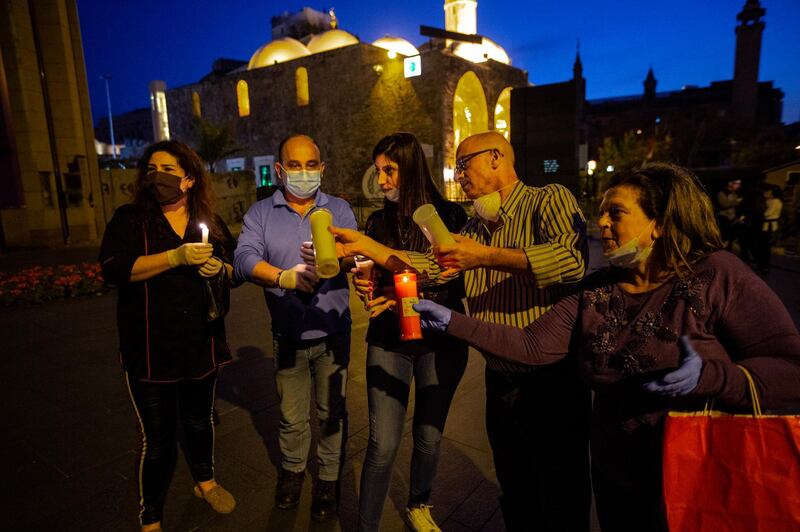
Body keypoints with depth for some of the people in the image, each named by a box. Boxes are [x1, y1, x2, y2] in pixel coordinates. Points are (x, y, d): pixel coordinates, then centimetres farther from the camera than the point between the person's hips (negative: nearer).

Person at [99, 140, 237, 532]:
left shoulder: (210, 222, 7)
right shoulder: (130, 219, -2)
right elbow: (114, 269, -17)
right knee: (156, 439, 5)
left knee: (200, 421, 21)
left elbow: (234, 269, 10)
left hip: (201, 344, 3)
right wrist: (178, 256, -26)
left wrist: (219, 268, -13)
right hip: (150, 349, -3)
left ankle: (205, 481, 46)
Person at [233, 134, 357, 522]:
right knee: (291, 414, 18)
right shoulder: (260, 213, -2)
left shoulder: (339, 209, -1)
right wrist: (284, 277, -37)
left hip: (332, 333, 0)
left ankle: (329, 476, 38)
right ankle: (292, 468, 45)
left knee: (331, 410, 15)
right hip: (287, 335, 0)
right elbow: (244, 259, -18)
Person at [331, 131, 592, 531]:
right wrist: (361, 244, 0)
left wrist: (485, 256, -30)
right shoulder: (476, 228, 12)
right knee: (515, 494, 22)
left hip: (551, 381, -6)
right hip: (501, 380, 6)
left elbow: (572, 258, -28)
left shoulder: (549, 200, -11)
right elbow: (429, 266, 6)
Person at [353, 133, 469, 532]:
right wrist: (365, 284, -13)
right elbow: (375, 282, 9)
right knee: (383, 443, -1)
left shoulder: (450, 216, -6)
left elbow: (460, 284, -10)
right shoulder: (378, 222, 3)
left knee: (429, 437, 15)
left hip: (440, 342, -1)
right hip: (388, 341, 1)